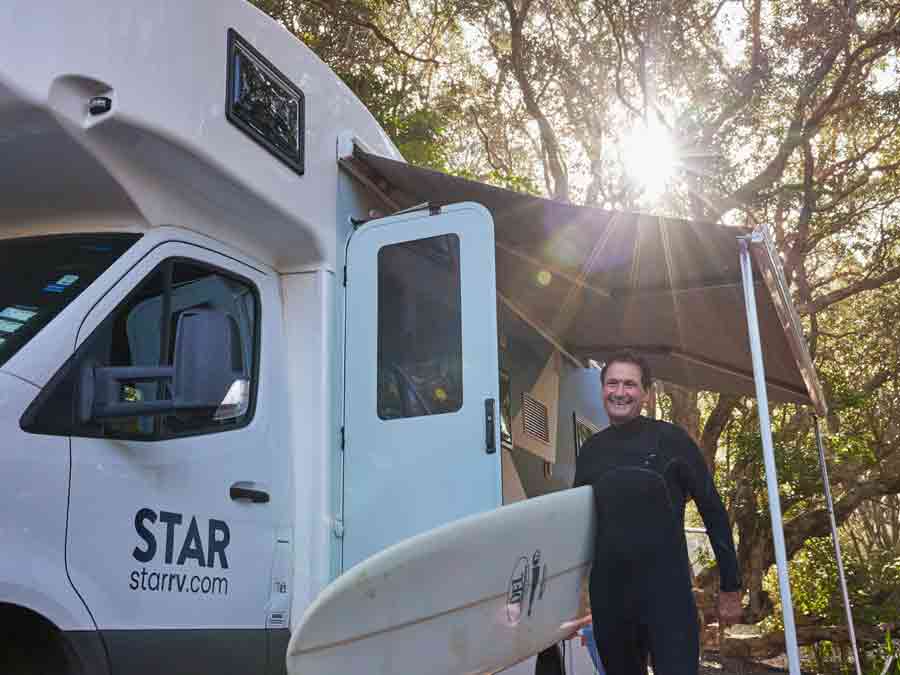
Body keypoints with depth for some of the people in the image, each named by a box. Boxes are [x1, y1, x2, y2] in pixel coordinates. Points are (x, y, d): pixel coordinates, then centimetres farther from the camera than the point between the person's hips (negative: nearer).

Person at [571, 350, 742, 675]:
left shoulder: (670, 439, -4)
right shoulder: (591, 450, 8)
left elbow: (713, 511, -2)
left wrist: (730, 587, -2)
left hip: (667, 590, -4)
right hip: (607, 593, 4)